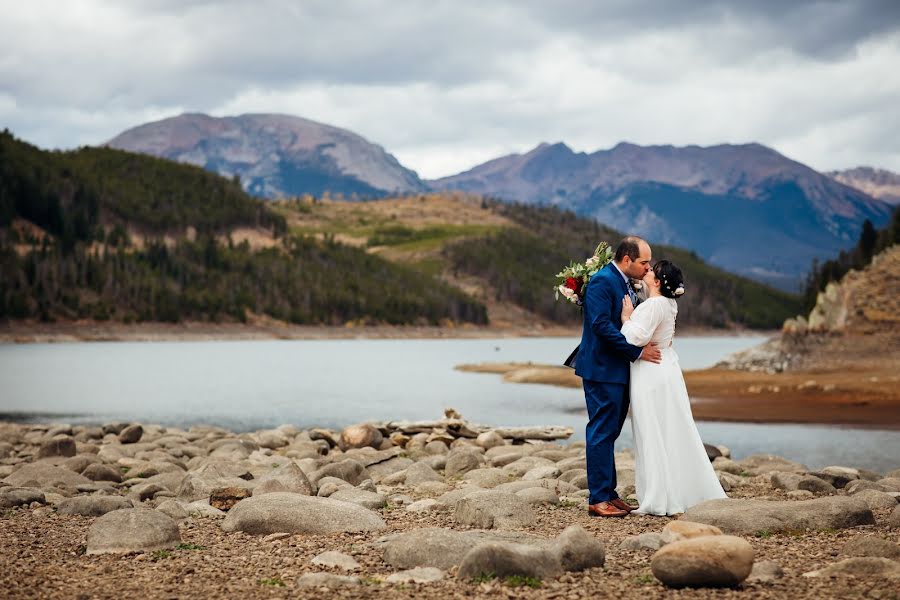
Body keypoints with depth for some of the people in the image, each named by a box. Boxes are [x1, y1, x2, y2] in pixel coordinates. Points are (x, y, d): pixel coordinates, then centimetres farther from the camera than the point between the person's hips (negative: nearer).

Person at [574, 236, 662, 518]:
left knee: (608, 433, 13)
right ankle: (599, 500, -2)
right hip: (603, 370, -10)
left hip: (618, 372, 10)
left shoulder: (625, 283, 15)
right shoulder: (602, 281, -15)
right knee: (602, 433, -6)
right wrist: (637, 351, -20)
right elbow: (601, 325, -23)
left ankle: (608, 494, 20)